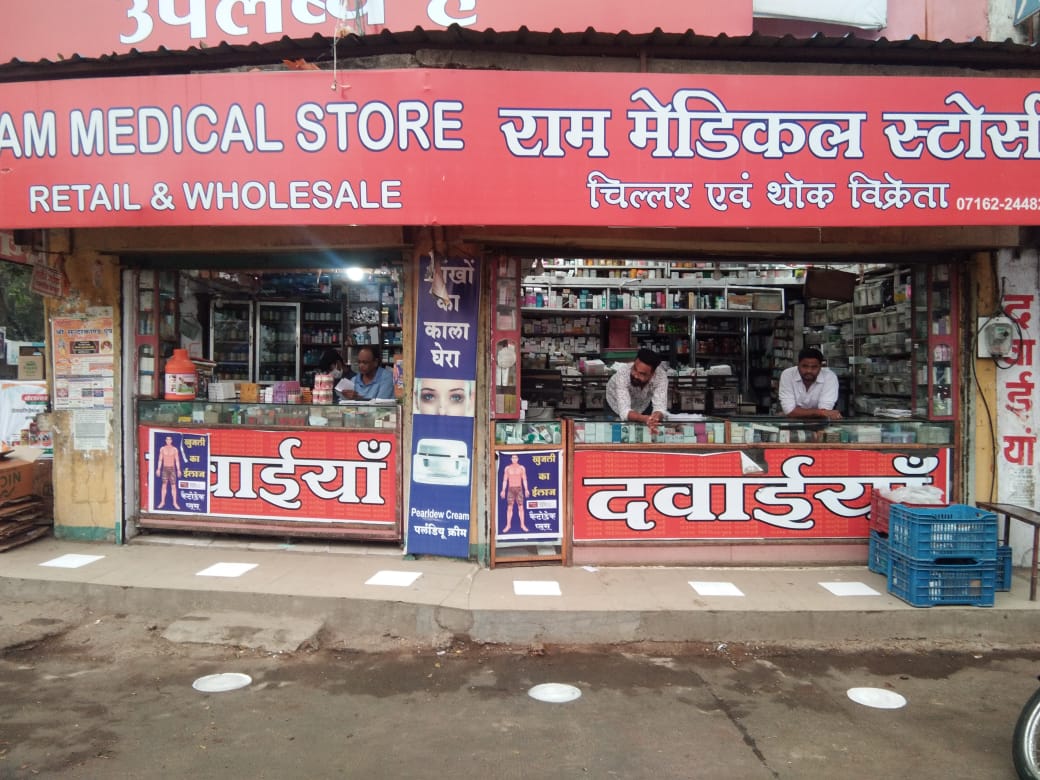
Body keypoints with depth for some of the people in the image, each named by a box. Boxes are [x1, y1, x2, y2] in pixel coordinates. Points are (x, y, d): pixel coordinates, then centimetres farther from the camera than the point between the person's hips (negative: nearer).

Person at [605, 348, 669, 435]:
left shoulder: (661, 375, -34)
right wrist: (645, 419, -66)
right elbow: (624, 412, -46)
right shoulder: (623, 373, -40)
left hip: (644, 406, 2)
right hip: (617, 407, -2)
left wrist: (655, 417, -64)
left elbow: (660, 407, -39)